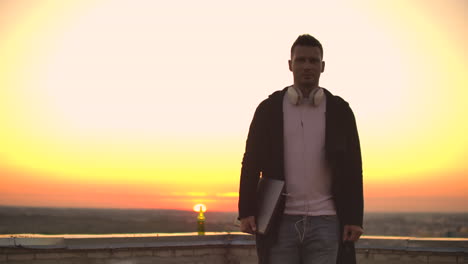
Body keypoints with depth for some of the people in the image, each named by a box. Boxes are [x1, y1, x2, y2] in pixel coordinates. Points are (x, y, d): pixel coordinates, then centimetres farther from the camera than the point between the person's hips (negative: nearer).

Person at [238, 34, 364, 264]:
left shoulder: (339, 111, 6)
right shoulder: (268, 110, 5)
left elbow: (352, 168, 5)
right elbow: (251, 163, 4)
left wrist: (354, 218, -2)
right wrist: (246, 212, -4)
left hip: (325, 222, 0)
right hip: (281, 221, 0)